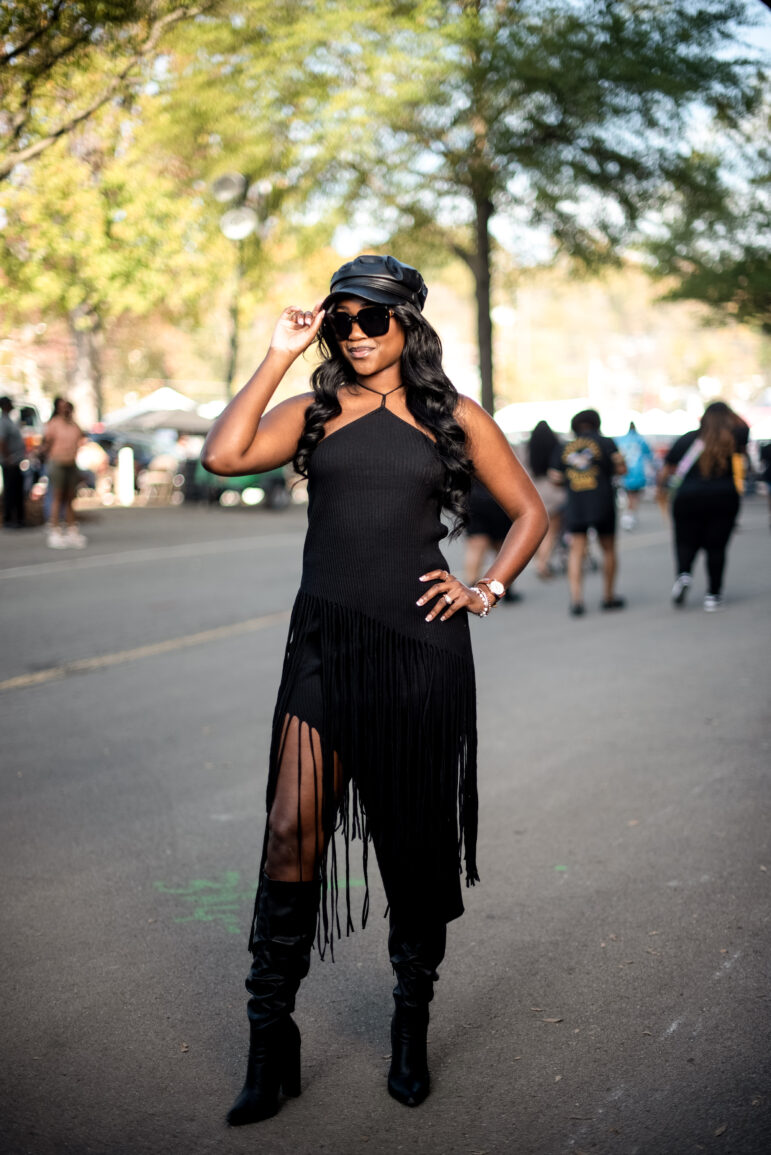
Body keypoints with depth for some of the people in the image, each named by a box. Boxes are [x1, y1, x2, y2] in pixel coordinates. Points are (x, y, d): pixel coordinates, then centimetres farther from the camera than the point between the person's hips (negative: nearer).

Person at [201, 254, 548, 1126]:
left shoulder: (454, 419, 8)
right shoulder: (313, 413, 8)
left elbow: (529, 512, 15)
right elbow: (224, 455, -10)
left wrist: (486, 589, 1)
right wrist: (279, 356, -4)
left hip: (421, 645, 0)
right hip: (323, 641, 0)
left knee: (415, 839, 8)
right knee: (294, 832, -8)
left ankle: (411, 1027, 26)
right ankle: (270, 1040, 3)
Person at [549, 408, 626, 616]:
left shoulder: (563, 449, 7)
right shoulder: (605, 443, 0)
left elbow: (556, 477, 5)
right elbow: (621, 469, -5)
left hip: (574, 505, 1)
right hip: (602, 503, -1)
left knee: (576, 551, 3)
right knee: (608, 549, 13)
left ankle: (576, 599, -11)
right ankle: (608, 597, 19)